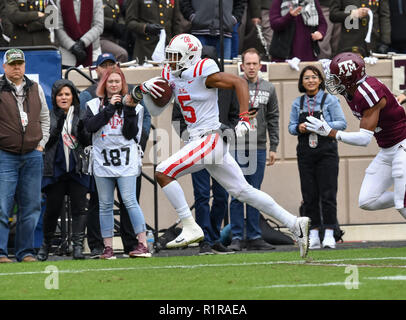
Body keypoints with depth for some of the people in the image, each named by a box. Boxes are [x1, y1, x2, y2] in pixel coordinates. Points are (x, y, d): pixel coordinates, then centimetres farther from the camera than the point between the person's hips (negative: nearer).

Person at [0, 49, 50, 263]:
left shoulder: (35, 89, 13)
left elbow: (44, 118, 22)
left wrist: (41, 144, 12)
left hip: (32, 156, 4)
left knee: (31, 207, 5)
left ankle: (25, 251, 11)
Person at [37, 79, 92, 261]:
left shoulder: (82, 115, 9)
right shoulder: (49, 116, 6)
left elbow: (89, 142, 7)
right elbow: (45, 142, -1)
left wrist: (82, 132, -14)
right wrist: (57, 128, -17)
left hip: (77, 169, 1)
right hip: (55, 169, -1)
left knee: (79, 208, -7)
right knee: (52, 209, 3)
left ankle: (78, 246, -10)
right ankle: (46, 245, 21)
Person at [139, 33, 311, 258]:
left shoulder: (202, 73, -12)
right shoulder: (171, 75, 13)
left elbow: (239, 82, -13)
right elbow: (155, 110, 19)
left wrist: (244, 119, -19)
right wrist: (145, 89, 0)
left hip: (210, 139, -9)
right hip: (198, 140, 9)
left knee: (163, 173, -14)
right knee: (243, 191, 10)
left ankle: (190, 228, -10)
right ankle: (294, 224, 12)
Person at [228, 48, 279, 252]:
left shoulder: (268, 89, 10)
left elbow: (273, 120, 12)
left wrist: (273, 147, 8)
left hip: (259, 148, 3)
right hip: (237, 147, -3)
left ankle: (254, 237, 10)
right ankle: (236, 237, -2)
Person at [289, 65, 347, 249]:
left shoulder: (330, 100, 1)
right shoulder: (298, 103, 12)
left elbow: (342, 124, -3)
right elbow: (291, 127, 14)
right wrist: (298, 128, -9)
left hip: (326, 151, -3)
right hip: (305, 153, 3)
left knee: (327, 193, -6)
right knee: (309, 195, 2)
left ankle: (329, 234, -3)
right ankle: (313, 235, 7)